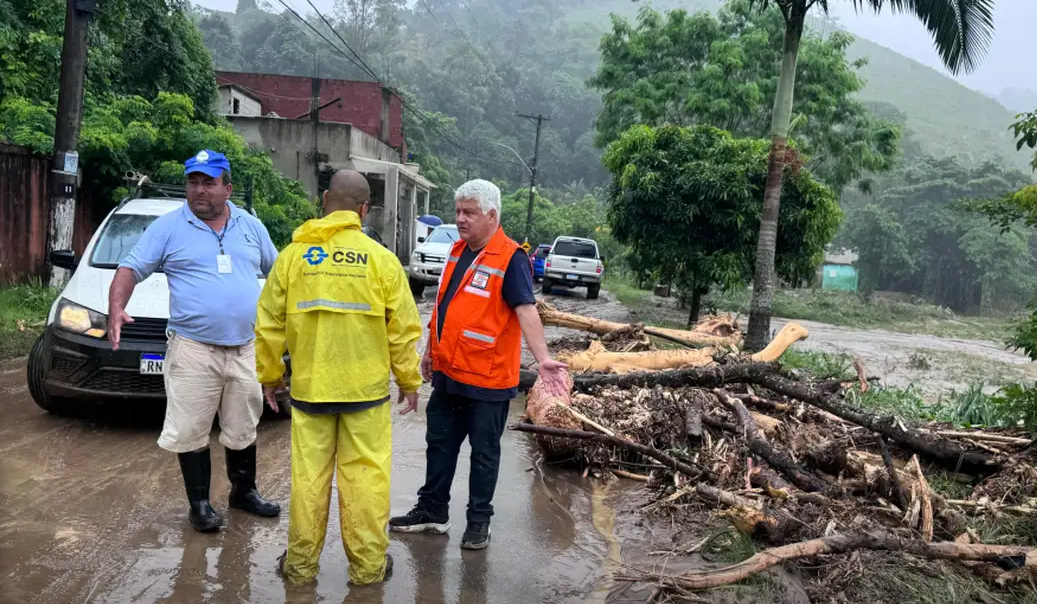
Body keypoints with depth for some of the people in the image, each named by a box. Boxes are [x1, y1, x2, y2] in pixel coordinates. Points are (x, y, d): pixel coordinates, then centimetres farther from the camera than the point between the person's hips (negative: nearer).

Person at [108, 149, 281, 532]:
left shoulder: (251, 227, 10)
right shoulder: (168, 227, 0)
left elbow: (277, 270, 19)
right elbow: (131, 268, -3)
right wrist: (116, 307, -20)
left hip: (246, 350, 3)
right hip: (193, 350, -3)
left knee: (243, 429, 15)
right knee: (191, 432, 1)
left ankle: (244, 492, 33)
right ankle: (199, 503, 16)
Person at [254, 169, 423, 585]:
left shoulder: (293, 255, -1)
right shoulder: (380, 258, -5)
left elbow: (270, 326, 3)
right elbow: (403, 329, -2)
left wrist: (269, 375, 16)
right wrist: (409, 381, 9)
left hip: (309, 387, 2)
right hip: (366, 388, -1)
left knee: (308, 475, 10)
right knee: (365, 476, 7)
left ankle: (301, 563, 23)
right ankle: (368, 566, 16)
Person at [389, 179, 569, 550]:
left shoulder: (510, 258, -15)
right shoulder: (458, 250, 9)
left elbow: (526, 311, -24)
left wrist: (543, 359, -36)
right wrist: (431, 350, 21)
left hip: (487, 379, -7)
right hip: (447, 373, 7)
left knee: (484, 453, 9)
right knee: (439, 443, 17)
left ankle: (479, 521, 23)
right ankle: (433, 511, 32)